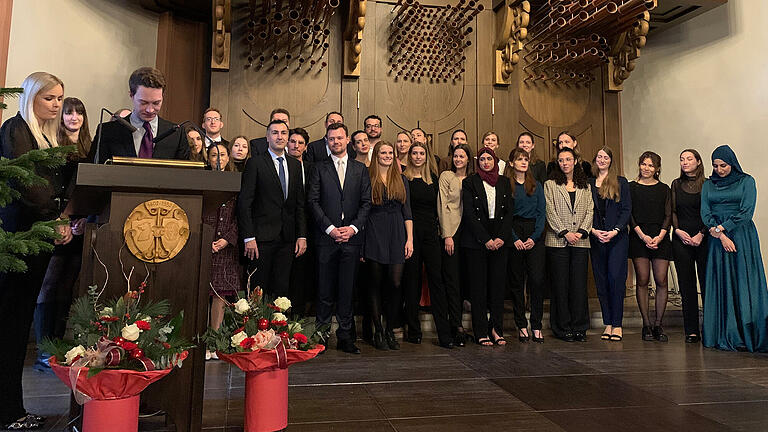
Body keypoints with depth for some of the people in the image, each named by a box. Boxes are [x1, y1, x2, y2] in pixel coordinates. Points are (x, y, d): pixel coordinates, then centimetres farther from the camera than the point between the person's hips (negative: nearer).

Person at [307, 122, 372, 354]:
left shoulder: (360, 169, 12)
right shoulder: (319, 168, 8)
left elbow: (366, 202, 7)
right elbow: (313, 201, 0)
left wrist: (353, 227, -7)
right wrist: (330, 228, -9)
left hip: (351, 237, 1)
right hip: (326, 237, -1)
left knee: (347, 289, 5)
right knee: (325, 289, 2)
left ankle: (345, 336, 13)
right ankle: (321, 333, 13)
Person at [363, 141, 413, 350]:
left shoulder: (401, 180, 13)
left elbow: (407, 212, 10)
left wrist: (410, 239, 2)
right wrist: (361, 242, -8)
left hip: (397, 235, 2)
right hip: (375, 234, -2)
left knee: (396, 283, -3)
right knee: (376, 284, 3)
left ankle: (390, 330, 12)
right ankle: (378, 331, 14)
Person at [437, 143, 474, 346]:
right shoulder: (446, 176, 3)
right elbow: (442, 206, -3)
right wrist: (447, 235, -11)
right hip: (451, 231, -4)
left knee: (464, 277, 5)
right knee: (452, 278, -6)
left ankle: (456, 321, 14)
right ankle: (457, 326, -4)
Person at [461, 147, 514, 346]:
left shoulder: (504, 182, 11)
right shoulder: (470, 182, 1)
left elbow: (510, 211, 7)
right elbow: (469, 213, -6)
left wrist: (502, 237, -7)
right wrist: (486, 239, -12)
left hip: (500, 240, 3)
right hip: (476, 240, -3)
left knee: (498, 283, 4)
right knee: (478, 285, 0)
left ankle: (496, 329, 13)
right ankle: (481, 332, 7)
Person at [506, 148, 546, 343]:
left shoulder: (536, 186, 14)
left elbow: (542, 212, 8)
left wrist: (534, 237, -5)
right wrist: (514, 239, -10)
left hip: (535, 235, 2)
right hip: (514, 235, -2)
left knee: (537, 280, -7)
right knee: (517, 282, 2)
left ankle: (536, 326, 1)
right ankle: (521, 326, 10)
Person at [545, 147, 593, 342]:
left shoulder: (585, 186, 16)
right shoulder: (550, 185, 7)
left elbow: (590, 211, 9)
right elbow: (550, 212, -2)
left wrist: (582, 232, -6)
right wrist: (565, 232, -11)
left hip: (580, 241, 2)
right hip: (557, 241, -2)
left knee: (580, 284, 1)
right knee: (560, 285, 0)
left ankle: (579, 328, 11)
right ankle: (563, 328, 8)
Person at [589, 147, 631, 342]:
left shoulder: (621, 183, 6)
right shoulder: (588, 184, 10)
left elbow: (627, 210, 1)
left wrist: (615, 231, -12)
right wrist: (594, 231, -9)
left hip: (617, 237, -2)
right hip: (595, 238, 2)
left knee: (616, 278, -9)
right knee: (601, 281, 4)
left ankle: (617, 324, 0)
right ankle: (607, 323, 12)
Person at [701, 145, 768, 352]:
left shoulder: (746, 181, 4)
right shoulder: (708, 185, 13)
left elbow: (746, 212, -6)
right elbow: (705, 212, 3)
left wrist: (721, 227, -11)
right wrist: (720, 235, -11)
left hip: (742, 237, -2)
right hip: (717, 241, 3)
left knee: (744, 285, -4)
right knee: (720, 286, 1)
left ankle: (748, 336, 0)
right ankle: (724, 335, 5)